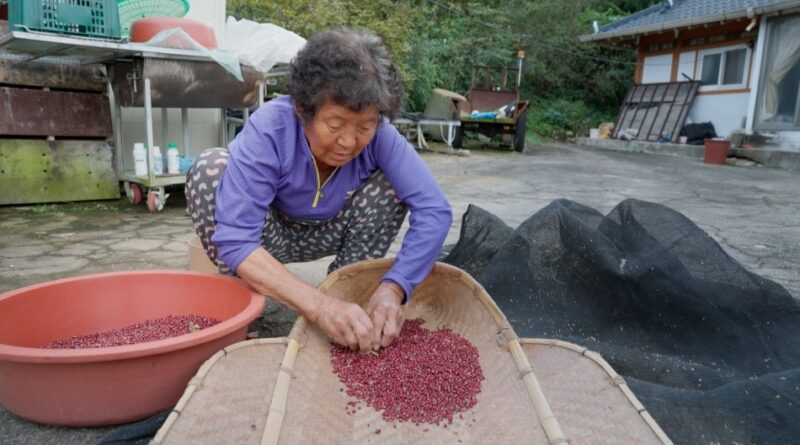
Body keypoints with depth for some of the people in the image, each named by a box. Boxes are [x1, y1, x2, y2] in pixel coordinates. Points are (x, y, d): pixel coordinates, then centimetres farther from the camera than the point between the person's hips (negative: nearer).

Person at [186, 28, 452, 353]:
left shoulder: (378, 134, -27)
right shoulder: (269, 130, -34)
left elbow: (434, 210, -31)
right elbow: (235, 241, -42)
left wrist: (392, 288, -44)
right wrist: (319, 306, -52)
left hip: (325, 232, 2)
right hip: (267, 235, -2)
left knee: (391, 184, -21)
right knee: (211, 167, -29)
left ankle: (344, 293, -6)